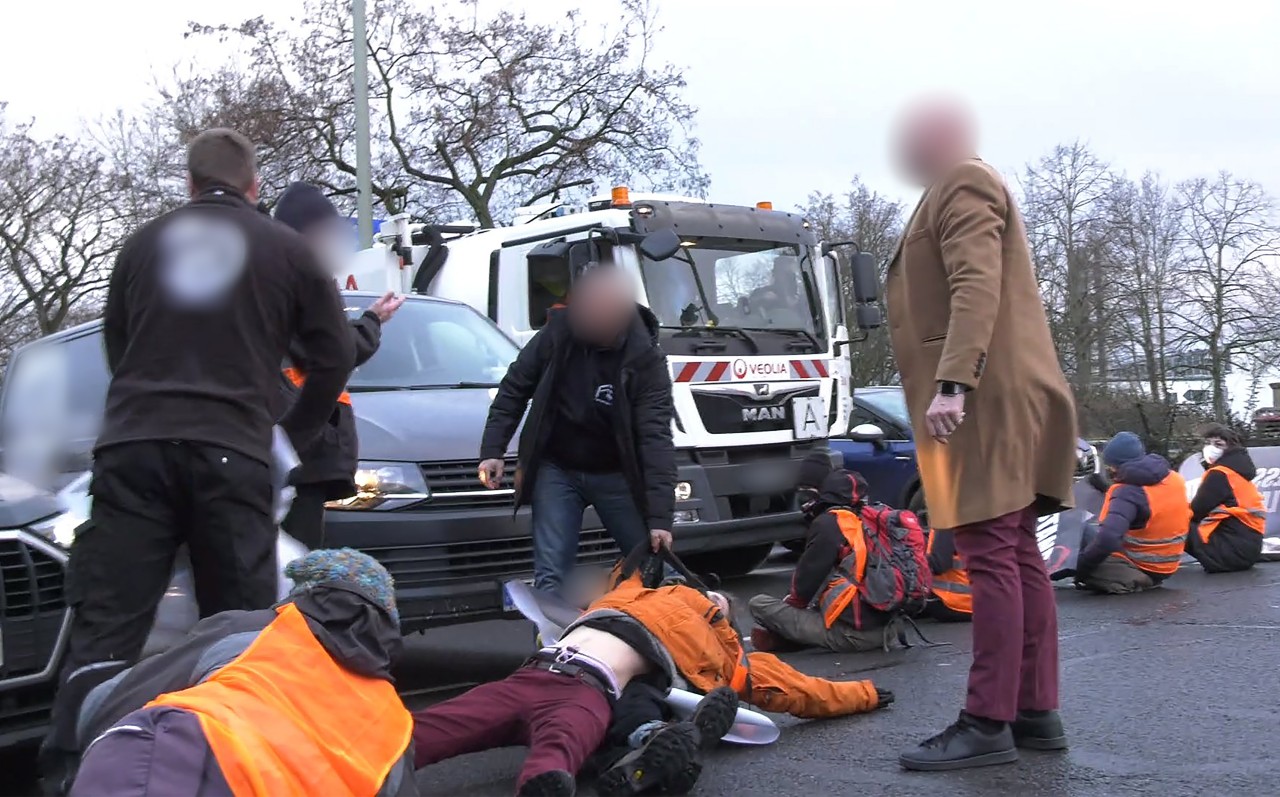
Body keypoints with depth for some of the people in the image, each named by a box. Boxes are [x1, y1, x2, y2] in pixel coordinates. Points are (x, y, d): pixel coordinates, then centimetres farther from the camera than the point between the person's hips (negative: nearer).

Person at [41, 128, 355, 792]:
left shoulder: (143, 244, 15)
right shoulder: (288, 251, 8)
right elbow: (334, 357, 8)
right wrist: (292, 437, 19)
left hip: (132, 448, 2)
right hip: (232, 455, -2)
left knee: (104, 629, 0)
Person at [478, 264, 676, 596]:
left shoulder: (646, 359, -20)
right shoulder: (558, 334, -13)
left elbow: (656, 437, -25)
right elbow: (514, 388, 0)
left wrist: (660, 517, -31)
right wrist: (492, 450, -7)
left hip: (616, 475, -1)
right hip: (556, 470, 1)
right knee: (551, 574, -4)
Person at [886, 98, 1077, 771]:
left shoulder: (964, 183, -3)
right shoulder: (954, 192, 27)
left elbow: (977, 286, -18)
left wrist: (952, 380, -28)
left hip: (986, 397, -10)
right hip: (999, 399, 10)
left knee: (991, 556, -11)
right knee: (1017, 555, 9)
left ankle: (989, 724, -10)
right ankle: (1037, 712, 13)